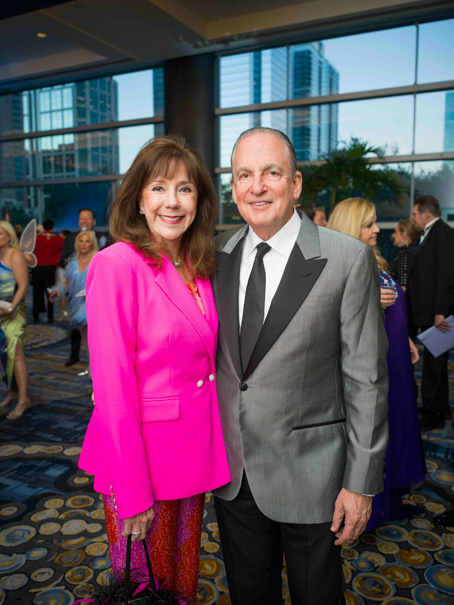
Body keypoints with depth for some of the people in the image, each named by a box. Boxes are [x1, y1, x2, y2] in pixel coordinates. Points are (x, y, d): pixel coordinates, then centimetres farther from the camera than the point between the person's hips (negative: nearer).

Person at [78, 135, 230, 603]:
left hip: (194, 450, 6)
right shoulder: (117, 264, -18)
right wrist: (132, 492, -16)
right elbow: (113, 385, -19)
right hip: (141, 454, -6)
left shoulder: (196, 268, 4)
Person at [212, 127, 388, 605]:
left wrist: (361, 482, -9)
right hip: (231, 471, 4)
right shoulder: (217, 254, 0)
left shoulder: (347, 259, -14)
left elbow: (366, 378, -11)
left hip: (309, 474, -3)